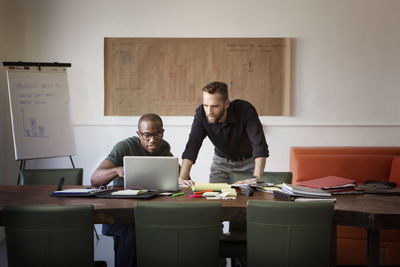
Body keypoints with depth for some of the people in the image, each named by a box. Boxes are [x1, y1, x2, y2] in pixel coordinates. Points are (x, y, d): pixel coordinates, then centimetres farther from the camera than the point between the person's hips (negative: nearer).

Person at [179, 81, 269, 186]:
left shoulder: (245, 109, -31)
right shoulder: (201, 113, -23)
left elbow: (260, 146, -35)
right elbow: (192, 146, -25)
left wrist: (256, 178, -47)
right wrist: (182, 178, -37)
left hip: (248, 161, -2)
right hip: (222, 161, 2)